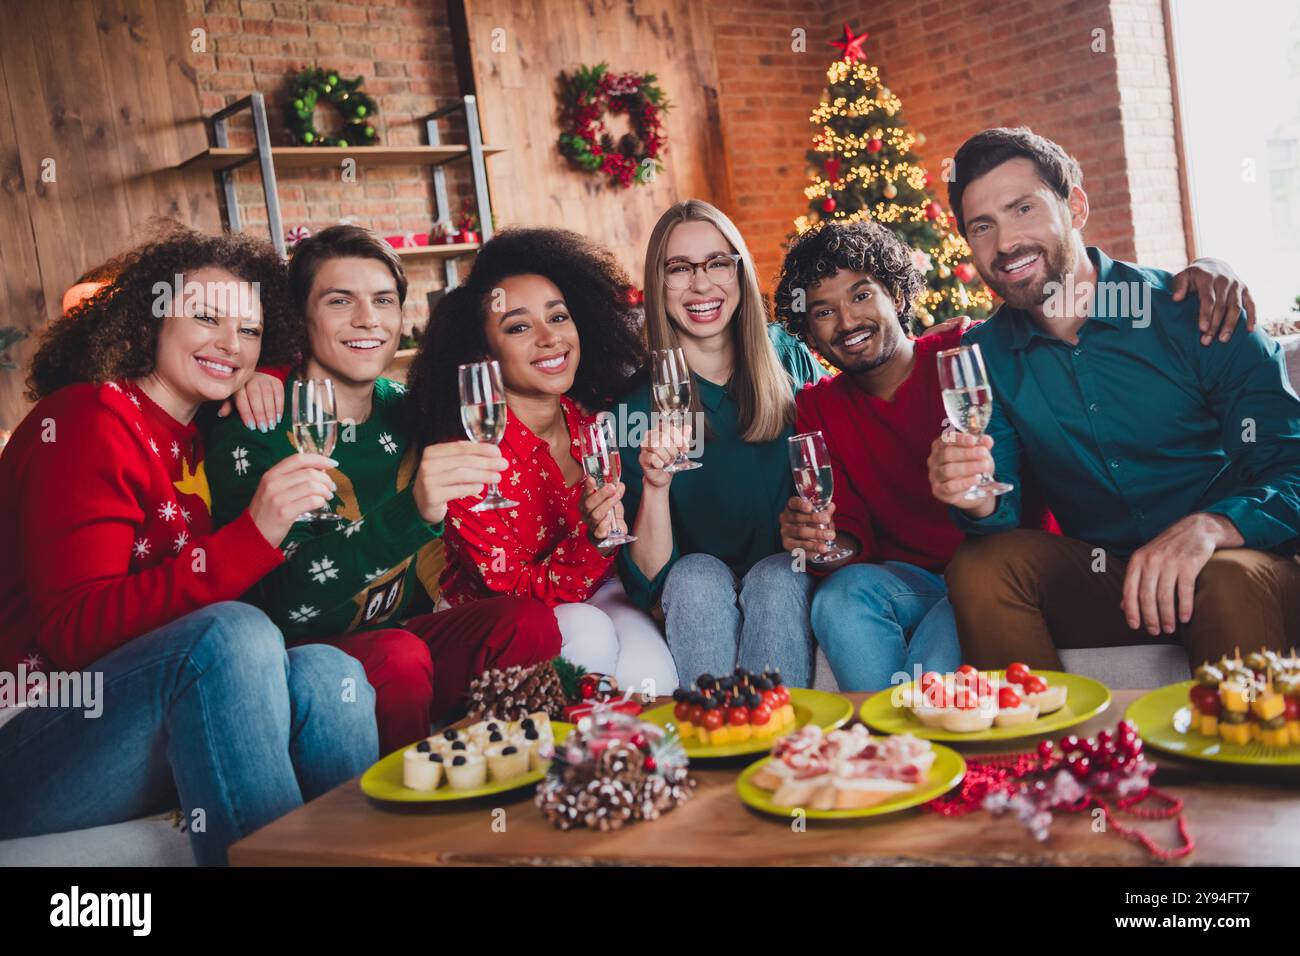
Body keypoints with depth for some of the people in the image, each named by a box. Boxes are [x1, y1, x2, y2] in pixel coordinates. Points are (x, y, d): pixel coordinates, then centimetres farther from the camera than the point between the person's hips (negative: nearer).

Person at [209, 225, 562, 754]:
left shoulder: (406, 410, 5)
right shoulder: (254, 433, -12)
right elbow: (284, 603, -26)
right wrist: (411, 510, -40)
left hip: (404, 629, 5)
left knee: (530, 622, -19)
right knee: (398, 655, -34)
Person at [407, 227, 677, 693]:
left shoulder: (594, 424, -7)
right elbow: (517, 592, -19)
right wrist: (592, 538, -35)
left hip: (590, 595, 4)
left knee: (651, 679, -25)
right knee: (590, 633, -32)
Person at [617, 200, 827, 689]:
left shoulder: (790, 359, -2)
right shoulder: (639, 401, -6)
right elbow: (650, 577, -9)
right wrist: (655, 484, -27)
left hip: (789, 577, 1)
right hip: (696, 599, 0)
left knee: (775, 577, -30)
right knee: (699, 574, -31)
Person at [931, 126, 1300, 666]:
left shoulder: (1189, 313, -8)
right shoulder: (986, 355, 3)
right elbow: (1003, 517, 0)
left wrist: (1208, 526, -33)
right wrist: (979, 502, -25)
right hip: (1098, 580, 3)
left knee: (1233, 581, -35)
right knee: (980, 565, -21)